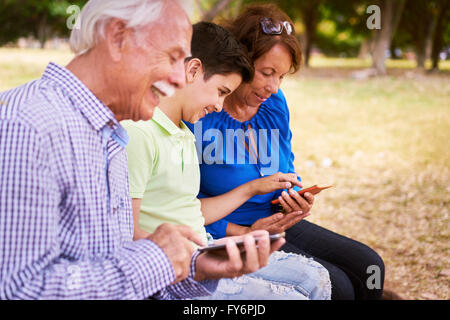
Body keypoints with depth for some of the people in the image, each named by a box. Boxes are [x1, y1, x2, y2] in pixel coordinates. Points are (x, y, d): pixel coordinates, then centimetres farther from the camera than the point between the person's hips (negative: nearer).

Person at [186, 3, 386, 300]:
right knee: (335, 286, -19)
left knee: (369, 266, 1)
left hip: (280, 225, 8)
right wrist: (244, 234, -20)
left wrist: (295, 198, -6)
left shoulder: (275, 103, 4)